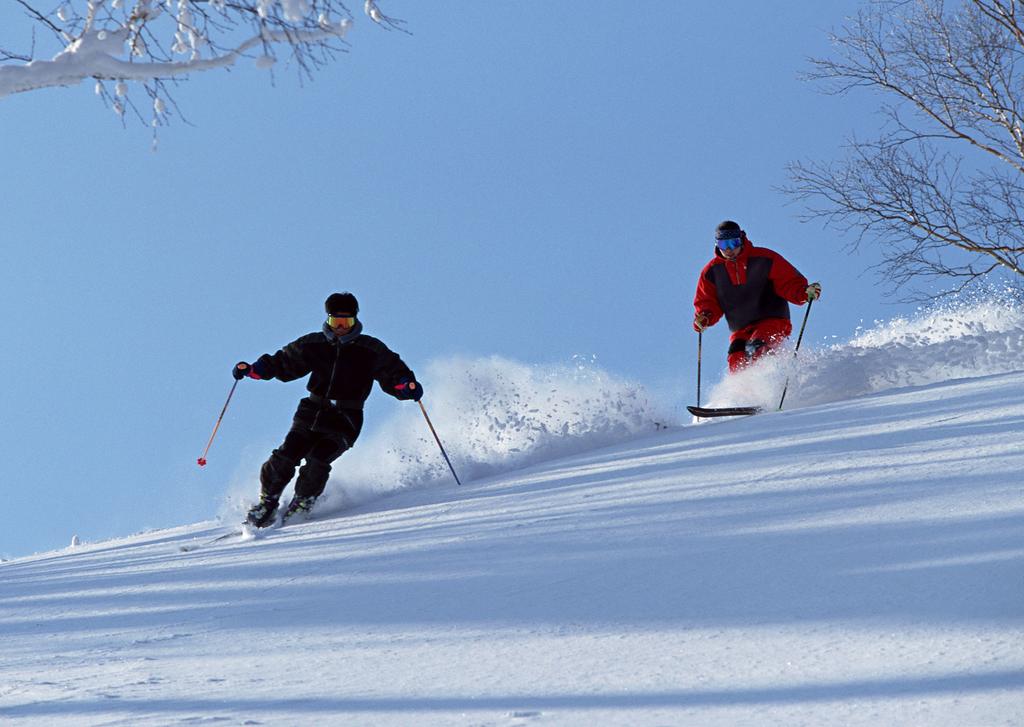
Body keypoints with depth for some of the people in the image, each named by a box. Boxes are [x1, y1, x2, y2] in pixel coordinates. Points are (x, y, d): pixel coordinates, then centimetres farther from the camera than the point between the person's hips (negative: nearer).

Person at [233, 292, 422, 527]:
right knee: (286, 456, -14)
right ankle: (267, 501, 7)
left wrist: (409, 386, -22)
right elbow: (283, 362, 14)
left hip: (345, 420, -2)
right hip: (313, 412, 2)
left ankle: (302, 504, 1)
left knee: (318, 460, -23)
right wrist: (251, 369, 1)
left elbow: (394, 374, 1)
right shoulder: (314, 345, 5)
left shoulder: (371, 351, 0)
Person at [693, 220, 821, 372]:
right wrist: (704, 318, -12)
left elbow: (790, 282, -5)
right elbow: (706, 302, 11)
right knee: (736, 362, -22)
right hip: (741, 331, 3)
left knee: (755, 349, -32)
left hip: (774, 321, -3)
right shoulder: (712, 271, 5)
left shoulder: (764, 259, -5)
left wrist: (805, 293, -26)